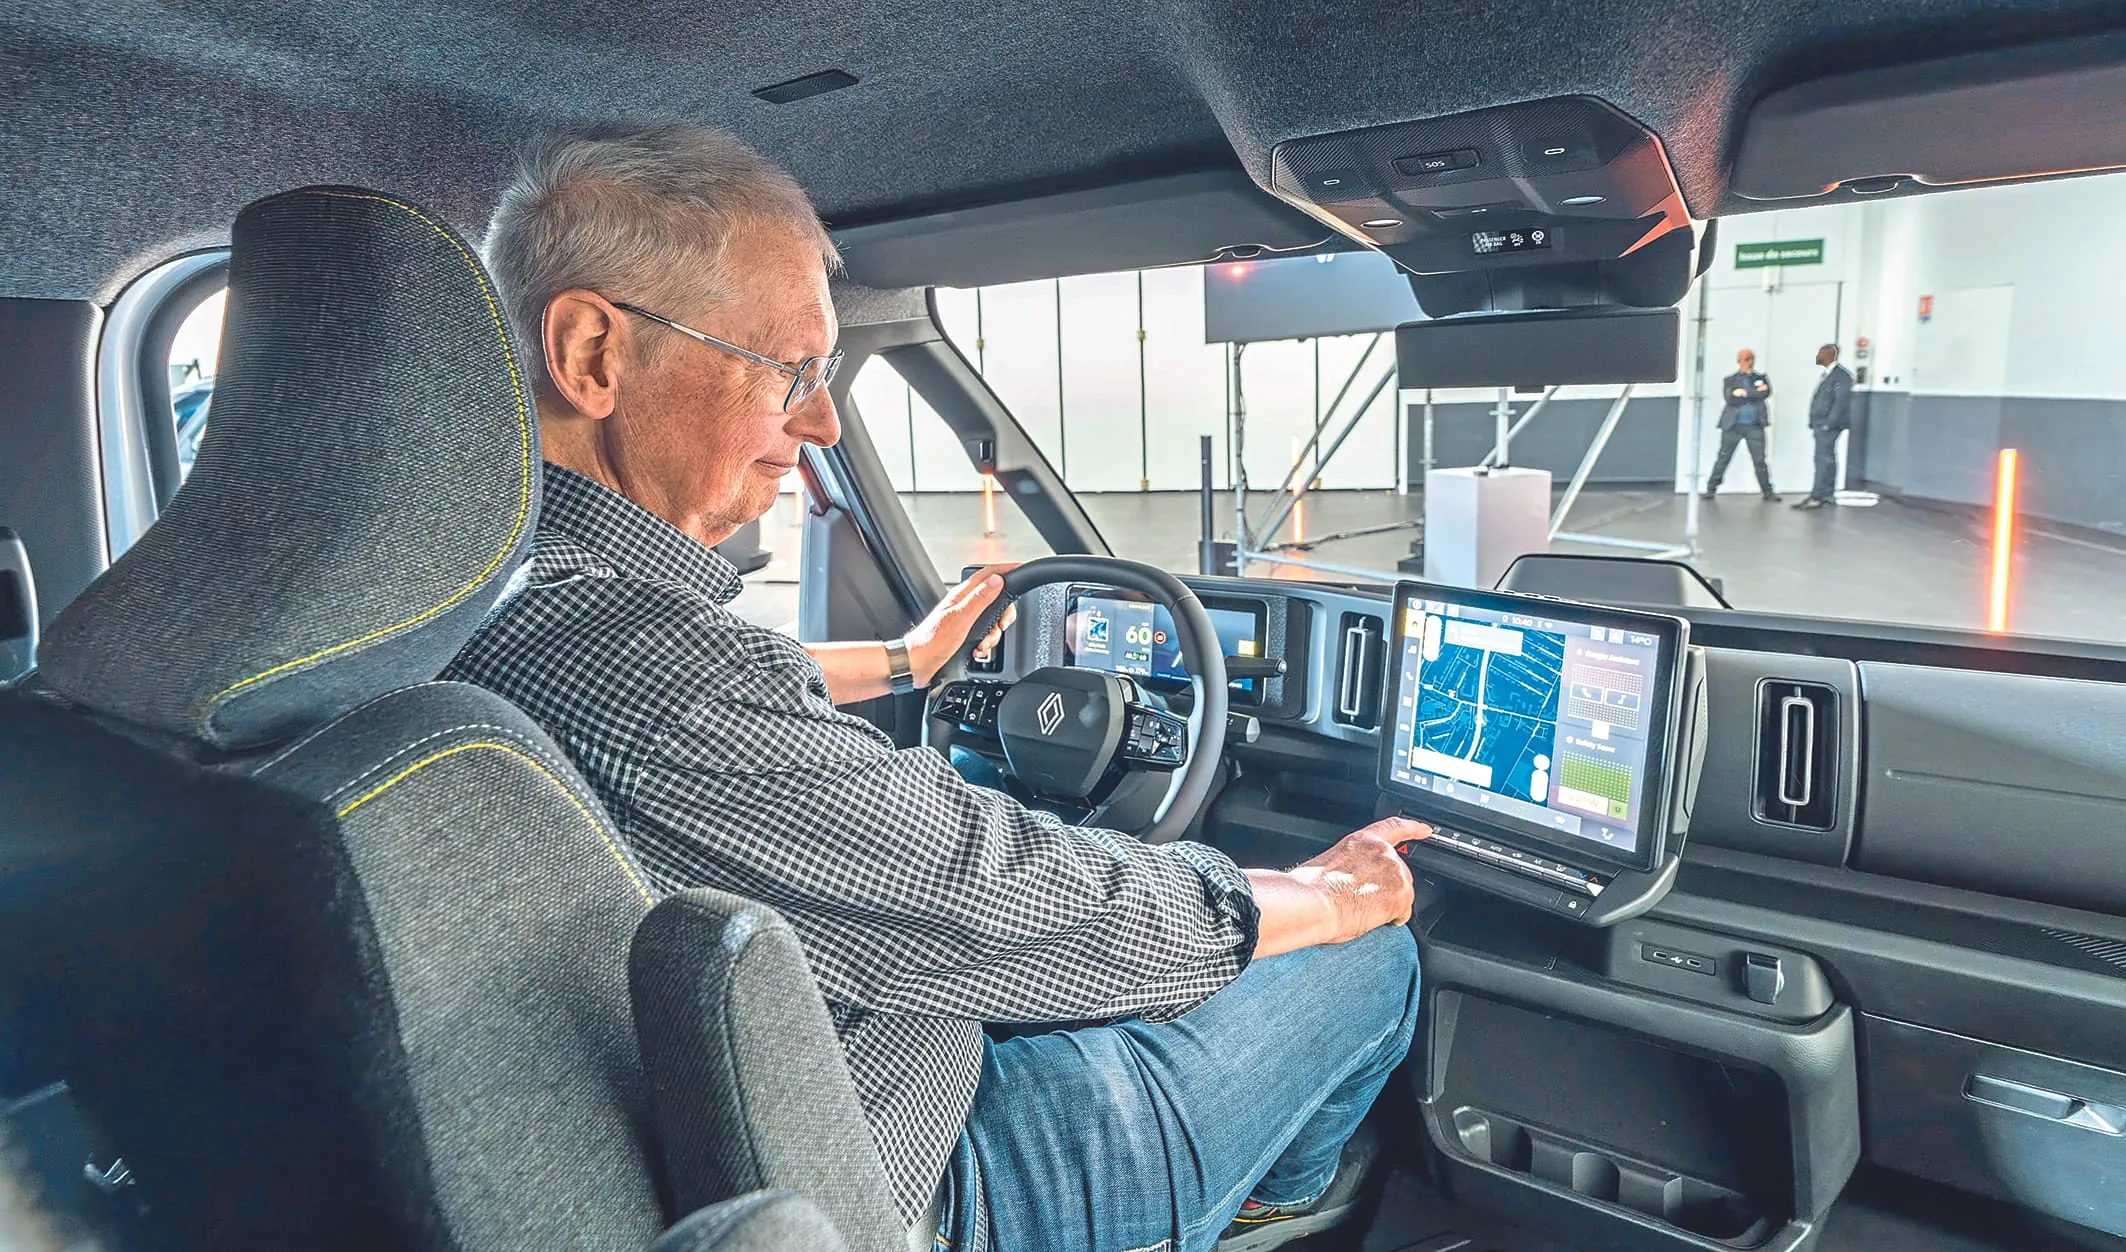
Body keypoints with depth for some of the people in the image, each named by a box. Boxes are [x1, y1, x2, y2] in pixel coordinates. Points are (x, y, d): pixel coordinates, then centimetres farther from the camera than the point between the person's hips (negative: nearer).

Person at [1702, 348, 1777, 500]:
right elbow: (1730, 398, -10)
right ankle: (1711, 489, 7)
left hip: (1754, 426, 1)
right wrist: (1755, 393, -10)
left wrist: (1745, 393, -12)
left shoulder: (1761, 378, 13)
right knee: (1723, 458, 1)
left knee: (1759, 460, 0)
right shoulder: (1730, 380, 8)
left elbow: (1766, 393, -7)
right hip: (1733, 425, -1)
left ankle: (1767, 492, 5)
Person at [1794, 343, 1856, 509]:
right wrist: (1813, 423, 15)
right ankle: (1828, 495, 18)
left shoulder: (1841, 375, -12)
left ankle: (1817, 497, -12)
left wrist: (1829, 424, -22)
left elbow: (1841, 401, -19)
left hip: (1829, 425, -10)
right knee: (1826, 459, 12)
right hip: (1821, 424, 10)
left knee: (1824, 459, -10)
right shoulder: (1827, 374, 18)